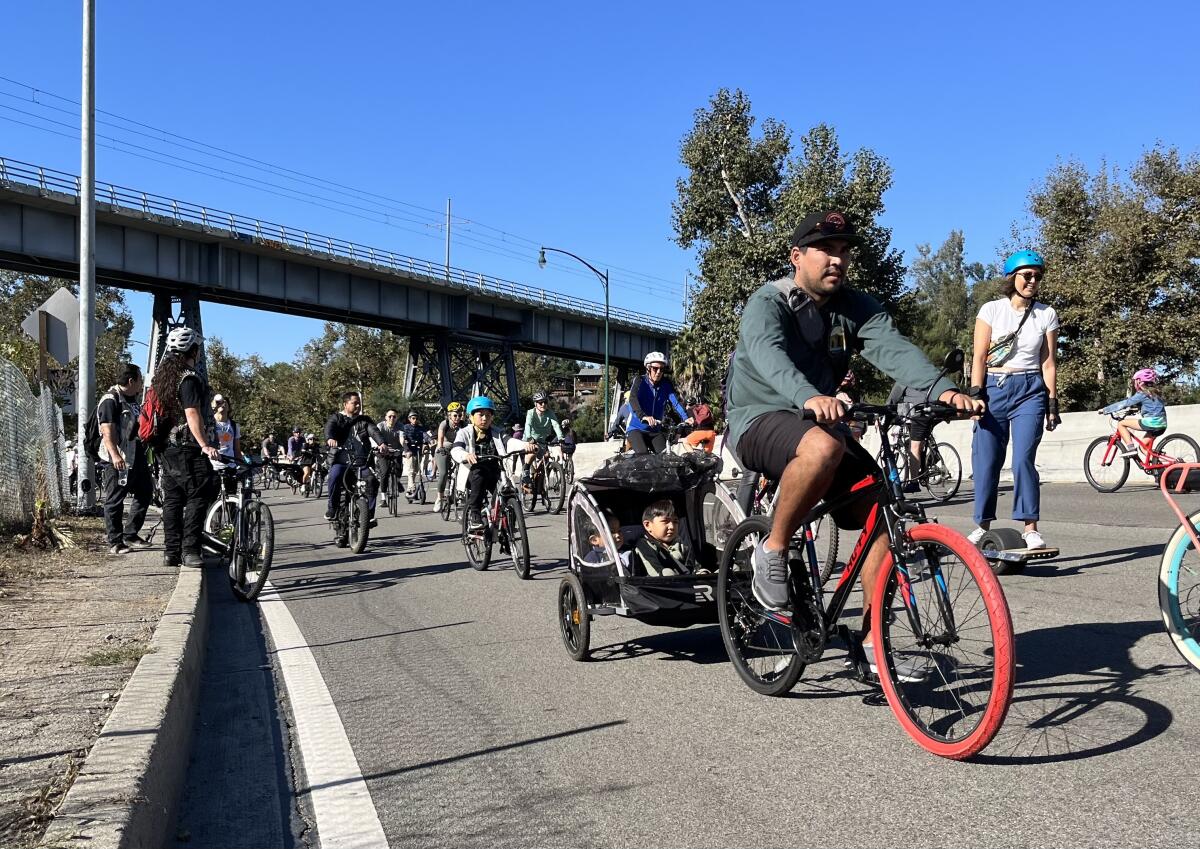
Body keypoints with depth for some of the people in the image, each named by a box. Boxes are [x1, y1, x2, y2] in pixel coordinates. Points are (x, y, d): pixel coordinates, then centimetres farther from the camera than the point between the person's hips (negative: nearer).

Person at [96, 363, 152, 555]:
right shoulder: (110, 400, -10)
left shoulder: (134, 400, 18)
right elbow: (107, 431, -19)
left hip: (137, 458, 9)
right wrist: (114, 455, -29)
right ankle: (115, 542, 1)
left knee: (144, 495, 12)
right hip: (117, 461, -9)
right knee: (114, 501, -3)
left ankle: (130, 535, 22)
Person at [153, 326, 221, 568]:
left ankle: (171, 552, 14)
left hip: (166, 447, 9)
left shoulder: (162, 376, 15)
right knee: (198, 497, -6)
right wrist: (205, 445, -26)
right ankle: (189, 550, -9)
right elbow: (192, 414, -22)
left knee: (172, 499, 11)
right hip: (187, 448, -9)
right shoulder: (189, 378, -13)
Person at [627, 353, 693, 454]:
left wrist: (686, 418, -32)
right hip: (636, 429, -4)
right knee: (643, 455, -26)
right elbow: (633, 399, -26)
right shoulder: (640, 381, -9)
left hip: (655, 431, 4)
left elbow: (675, 401, -13)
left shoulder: (666, 384, 1)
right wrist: (643, 416, -46)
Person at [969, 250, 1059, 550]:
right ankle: (983, 525, 11)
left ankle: (1030, 528, -6)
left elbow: (1048, 362, 7)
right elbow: (979, 356, 0)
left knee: (1024, 459, -12)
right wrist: (975, 394, -8)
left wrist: (1053, 401, 3)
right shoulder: (991, 310, 3)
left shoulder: (1047, 314, 7)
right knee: (986, 460, 0)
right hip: (993, 388, 0)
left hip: (1030, 390, 0)